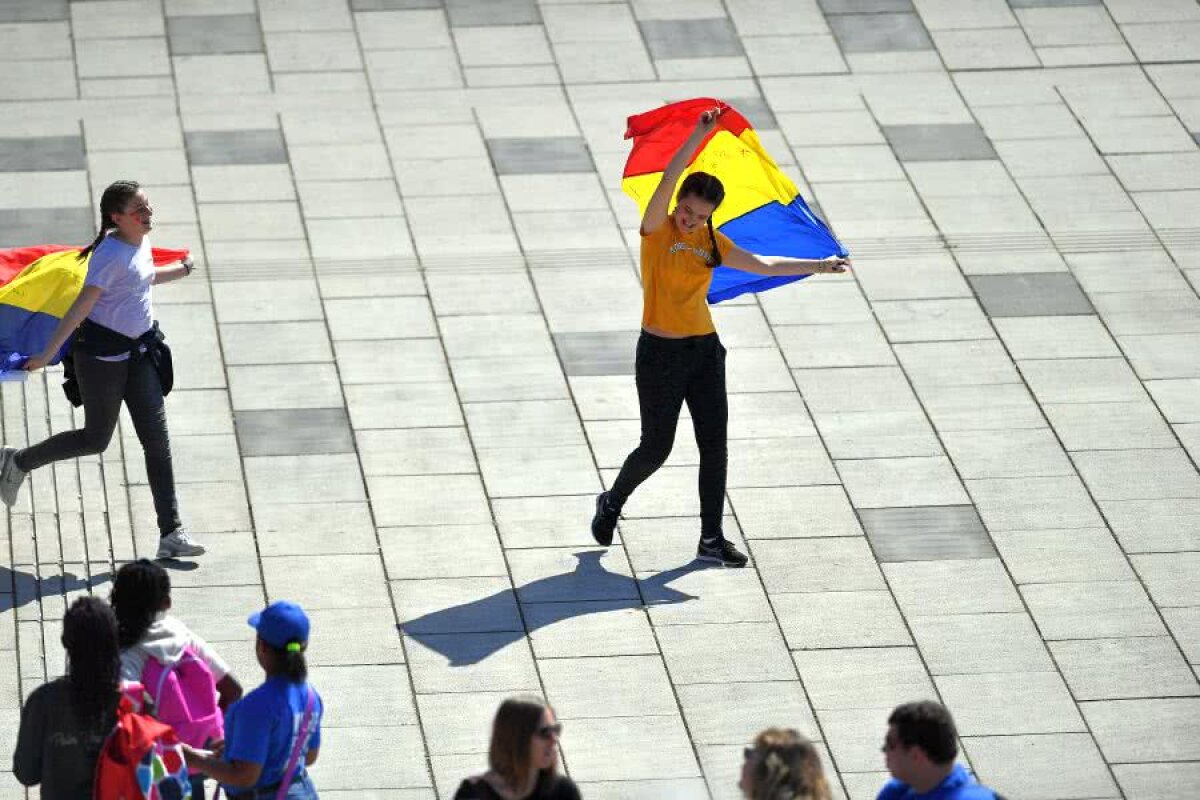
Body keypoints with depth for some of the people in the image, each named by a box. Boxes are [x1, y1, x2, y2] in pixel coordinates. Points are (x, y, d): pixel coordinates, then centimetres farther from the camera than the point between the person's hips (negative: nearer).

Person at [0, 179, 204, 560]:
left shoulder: (141, 243, 5)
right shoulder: (111, 254, -21)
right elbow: (81, 307, -24)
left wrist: (178, 271, 38)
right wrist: (48, 355, -25)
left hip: (138, 352, 8)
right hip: (103, 353, -8)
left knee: (157, 439, 1)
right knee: (96, 439, 6)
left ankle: (171, 533, 2)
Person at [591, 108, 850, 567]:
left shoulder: (712, 243, 6)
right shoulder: (657, 230, -10)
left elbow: (763, 265, 11)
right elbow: (667, 181, -26)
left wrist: (818, 267, 7)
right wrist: (700, 135, -31)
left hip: (704, 349, 5)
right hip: (660, 354, -5)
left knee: (714, 444, 1)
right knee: (656, 448, 0)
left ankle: (711, 540, 7)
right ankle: (611, 503, 29)